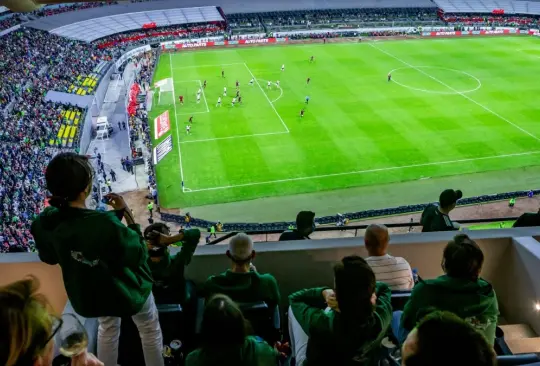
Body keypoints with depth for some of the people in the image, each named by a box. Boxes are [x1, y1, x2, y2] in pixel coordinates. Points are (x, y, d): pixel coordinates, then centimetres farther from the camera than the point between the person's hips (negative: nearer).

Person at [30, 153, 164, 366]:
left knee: (108, 329, 34)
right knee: (150, 330, 22)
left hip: (89, 292, 6)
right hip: (126, 288, -5)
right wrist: (127, 214, -18)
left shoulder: (45, 224, -21)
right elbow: (138, 254, -23)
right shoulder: (106, 224, -39)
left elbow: (50, 258, 0)